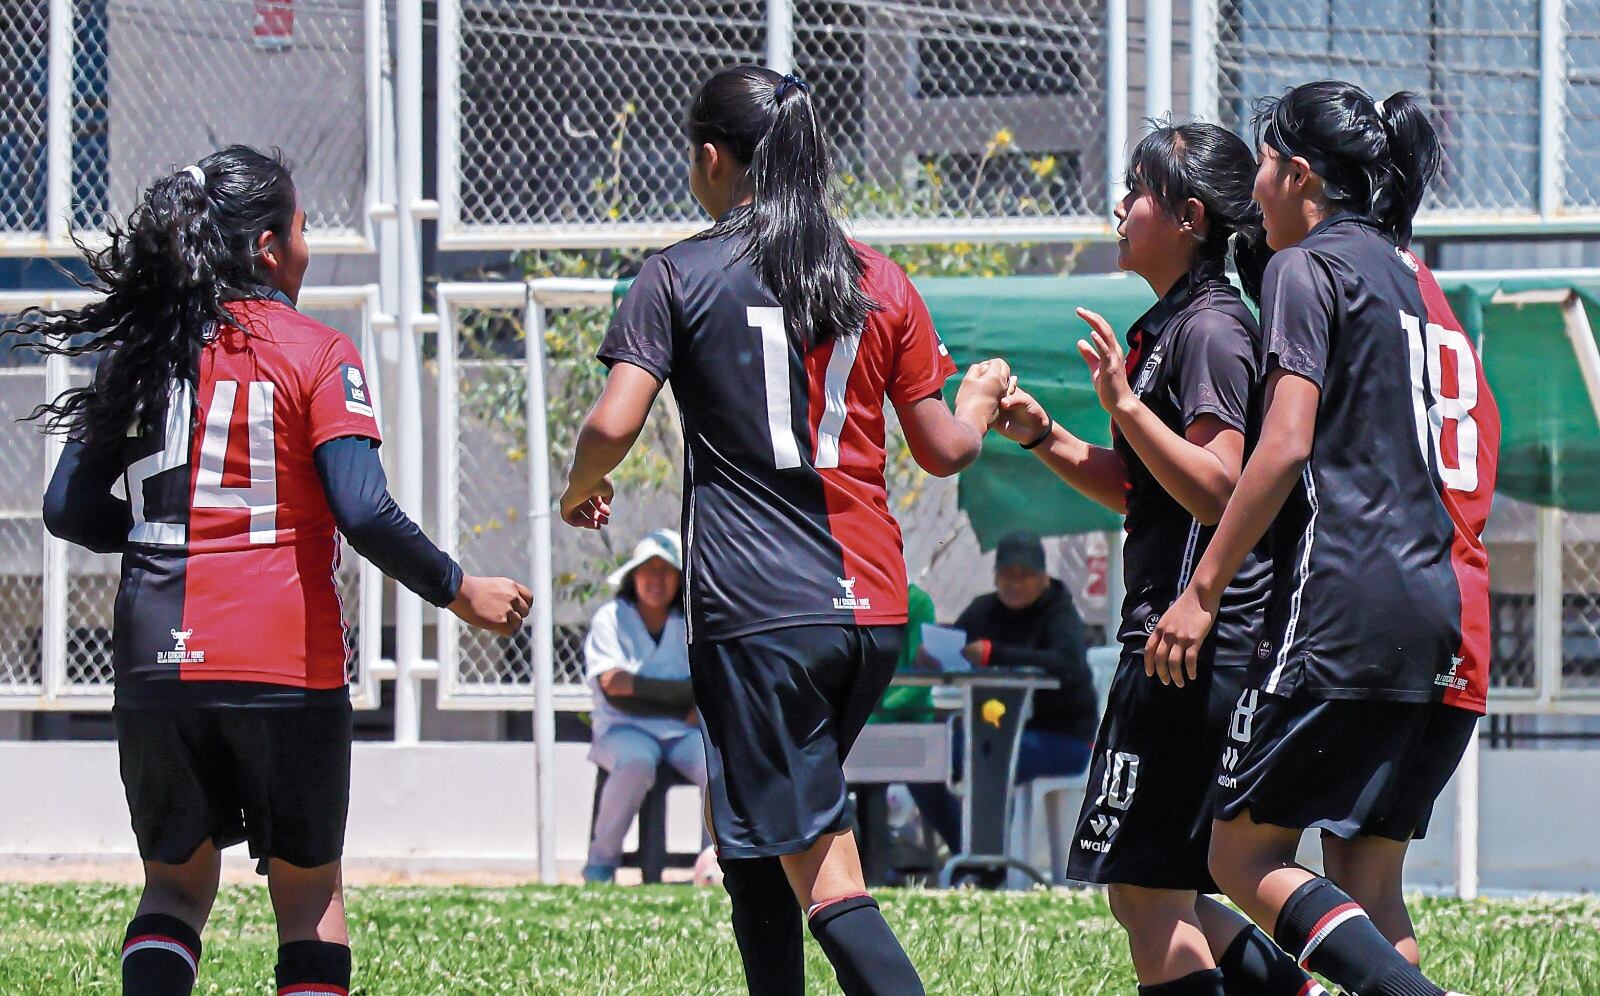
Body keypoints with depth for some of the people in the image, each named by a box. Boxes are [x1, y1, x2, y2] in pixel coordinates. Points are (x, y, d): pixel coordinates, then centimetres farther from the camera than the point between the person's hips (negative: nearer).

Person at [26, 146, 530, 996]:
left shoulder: (136, 353, 7)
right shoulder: (313, 354, -6)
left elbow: (69, 510, 7)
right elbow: (364, 514, -15)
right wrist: (459, 592, -2)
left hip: (156, 666, 3)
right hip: (286, 665, -3)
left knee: (176, 883, 17)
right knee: (309, 893, 11)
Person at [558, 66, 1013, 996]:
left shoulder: (679, 276, -3)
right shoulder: (882, 282, 9)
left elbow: (614, 425, -12)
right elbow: (944, 449, 12)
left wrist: (581, 492, 10)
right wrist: (979, 405, 35)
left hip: (759, 612, -6)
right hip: (873, 606, 6)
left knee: (827, 880, -10)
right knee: (754, 847, 23)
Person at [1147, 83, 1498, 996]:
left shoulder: (1309, 266, -2)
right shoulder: (1424, 287, 22)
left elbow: (1286, 446, -12)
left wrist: (1204, 590, -10)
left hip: (1348, 610, -8)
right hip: (1454, 627, 8)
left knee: (1245, 853, -4)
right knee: (1367, 878, 10)